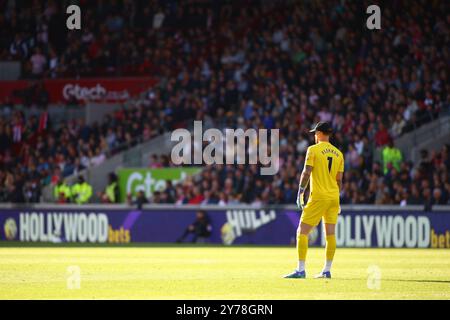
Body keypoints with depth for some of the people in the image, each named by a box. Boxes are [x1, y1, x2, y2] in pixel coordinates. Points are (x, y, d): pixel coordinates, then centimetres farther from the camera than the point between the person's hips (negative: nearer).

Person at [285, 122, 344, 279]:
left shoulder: (313, 150, -5)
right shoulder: (338, 153, 10)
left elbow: (306, 173, -11)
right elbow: (339, 180, 12)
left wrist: (300, 192, -4)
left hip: (318, 197, -6)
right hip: (333, 196, 6)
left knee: (302, 232, -2)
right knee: (330, 234, 7)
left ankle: (301, 270, -9)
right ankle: (327, 270, 8)